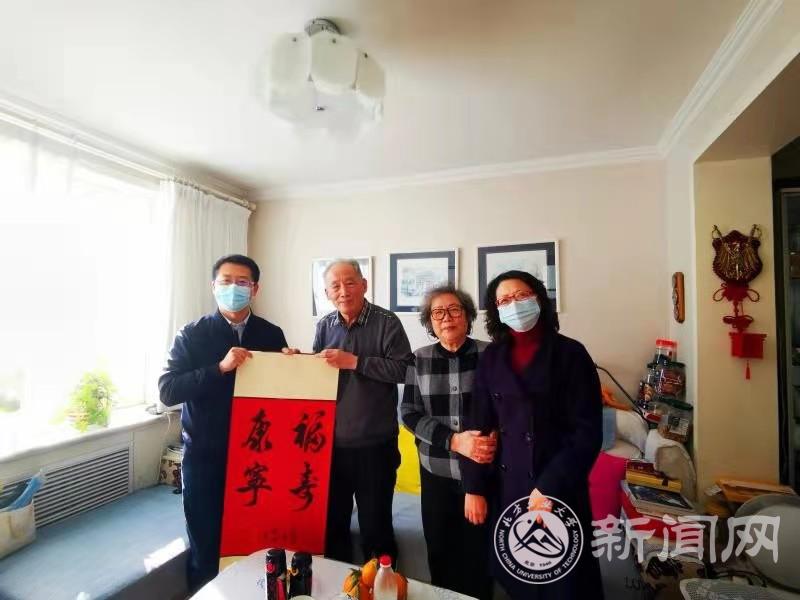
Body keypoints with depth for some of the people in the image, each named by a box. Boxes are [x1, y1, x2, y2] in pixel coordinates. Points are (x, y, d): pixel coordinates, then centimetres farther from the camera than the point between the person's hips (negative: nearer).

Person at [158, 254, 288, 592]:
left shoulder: (272, 334, 1)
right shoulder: (192, 335, -4)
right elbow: (167, 391, -13)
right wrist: (220, 368, -25)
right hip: (204, 458, -1)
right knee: (205, 549, 13)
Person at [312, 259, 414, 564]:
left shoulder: (386, 322, -10)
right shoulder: (324, 325, 5)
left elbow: (404, 369, -18)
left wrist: (354, 361, -20)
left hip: (374, 443, -4)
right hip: (331, 441, 5)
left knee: (375, 523, 14)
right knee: (332, 520, 21)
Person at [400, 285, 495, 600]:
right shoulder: (419, 359, -2)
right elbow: (409, 412, -4)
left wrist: (495, 438, -22)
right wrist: (454, 441, -18)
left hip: (483, 470, -1)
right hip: (436, 471, 2)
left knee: (479, 551, 13)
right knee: (439, 551, 16)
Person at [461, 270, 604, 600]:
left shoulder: (570, 354, -9)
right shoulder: (492, 356, 0)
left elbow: (587, 432, -12)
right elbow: (477, 424, 1)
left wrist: (550, 487, -16)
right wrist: (474, 487, -1)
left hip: (559, 492, -3)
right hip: (505, 489, 3)